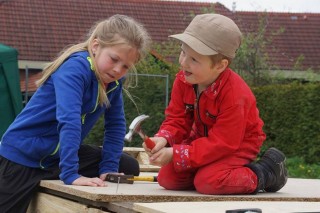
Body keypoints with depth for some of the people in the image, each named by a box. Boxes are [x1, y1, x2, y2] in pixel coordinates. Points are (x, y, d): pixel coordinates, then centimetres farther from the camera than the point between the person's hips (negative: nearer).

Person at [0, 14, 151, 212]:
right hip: (23, 153, -8)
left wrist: (109, 168, -8)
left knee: (129, 167, 5)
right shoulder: (75, 68, -27)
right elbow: (69, 121, -37)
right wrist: (70, 174, -43)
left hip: (62, 153, 8)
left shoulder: (114, 81, -2)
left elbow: (116, 125, 3)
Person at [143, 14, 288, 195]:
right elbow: (177, 119, -6)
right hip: (203, 138, 7)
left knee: (208, 182, -31)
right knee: (167, 178, -7)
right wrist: (163, 139, -31)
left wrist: (175, 154, -36)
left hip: (238, 145, -7)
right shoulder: (183, 80, -13)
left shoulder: (234, 95, -34)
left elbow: (221, 144, -32)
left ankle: (264, 174, -7)